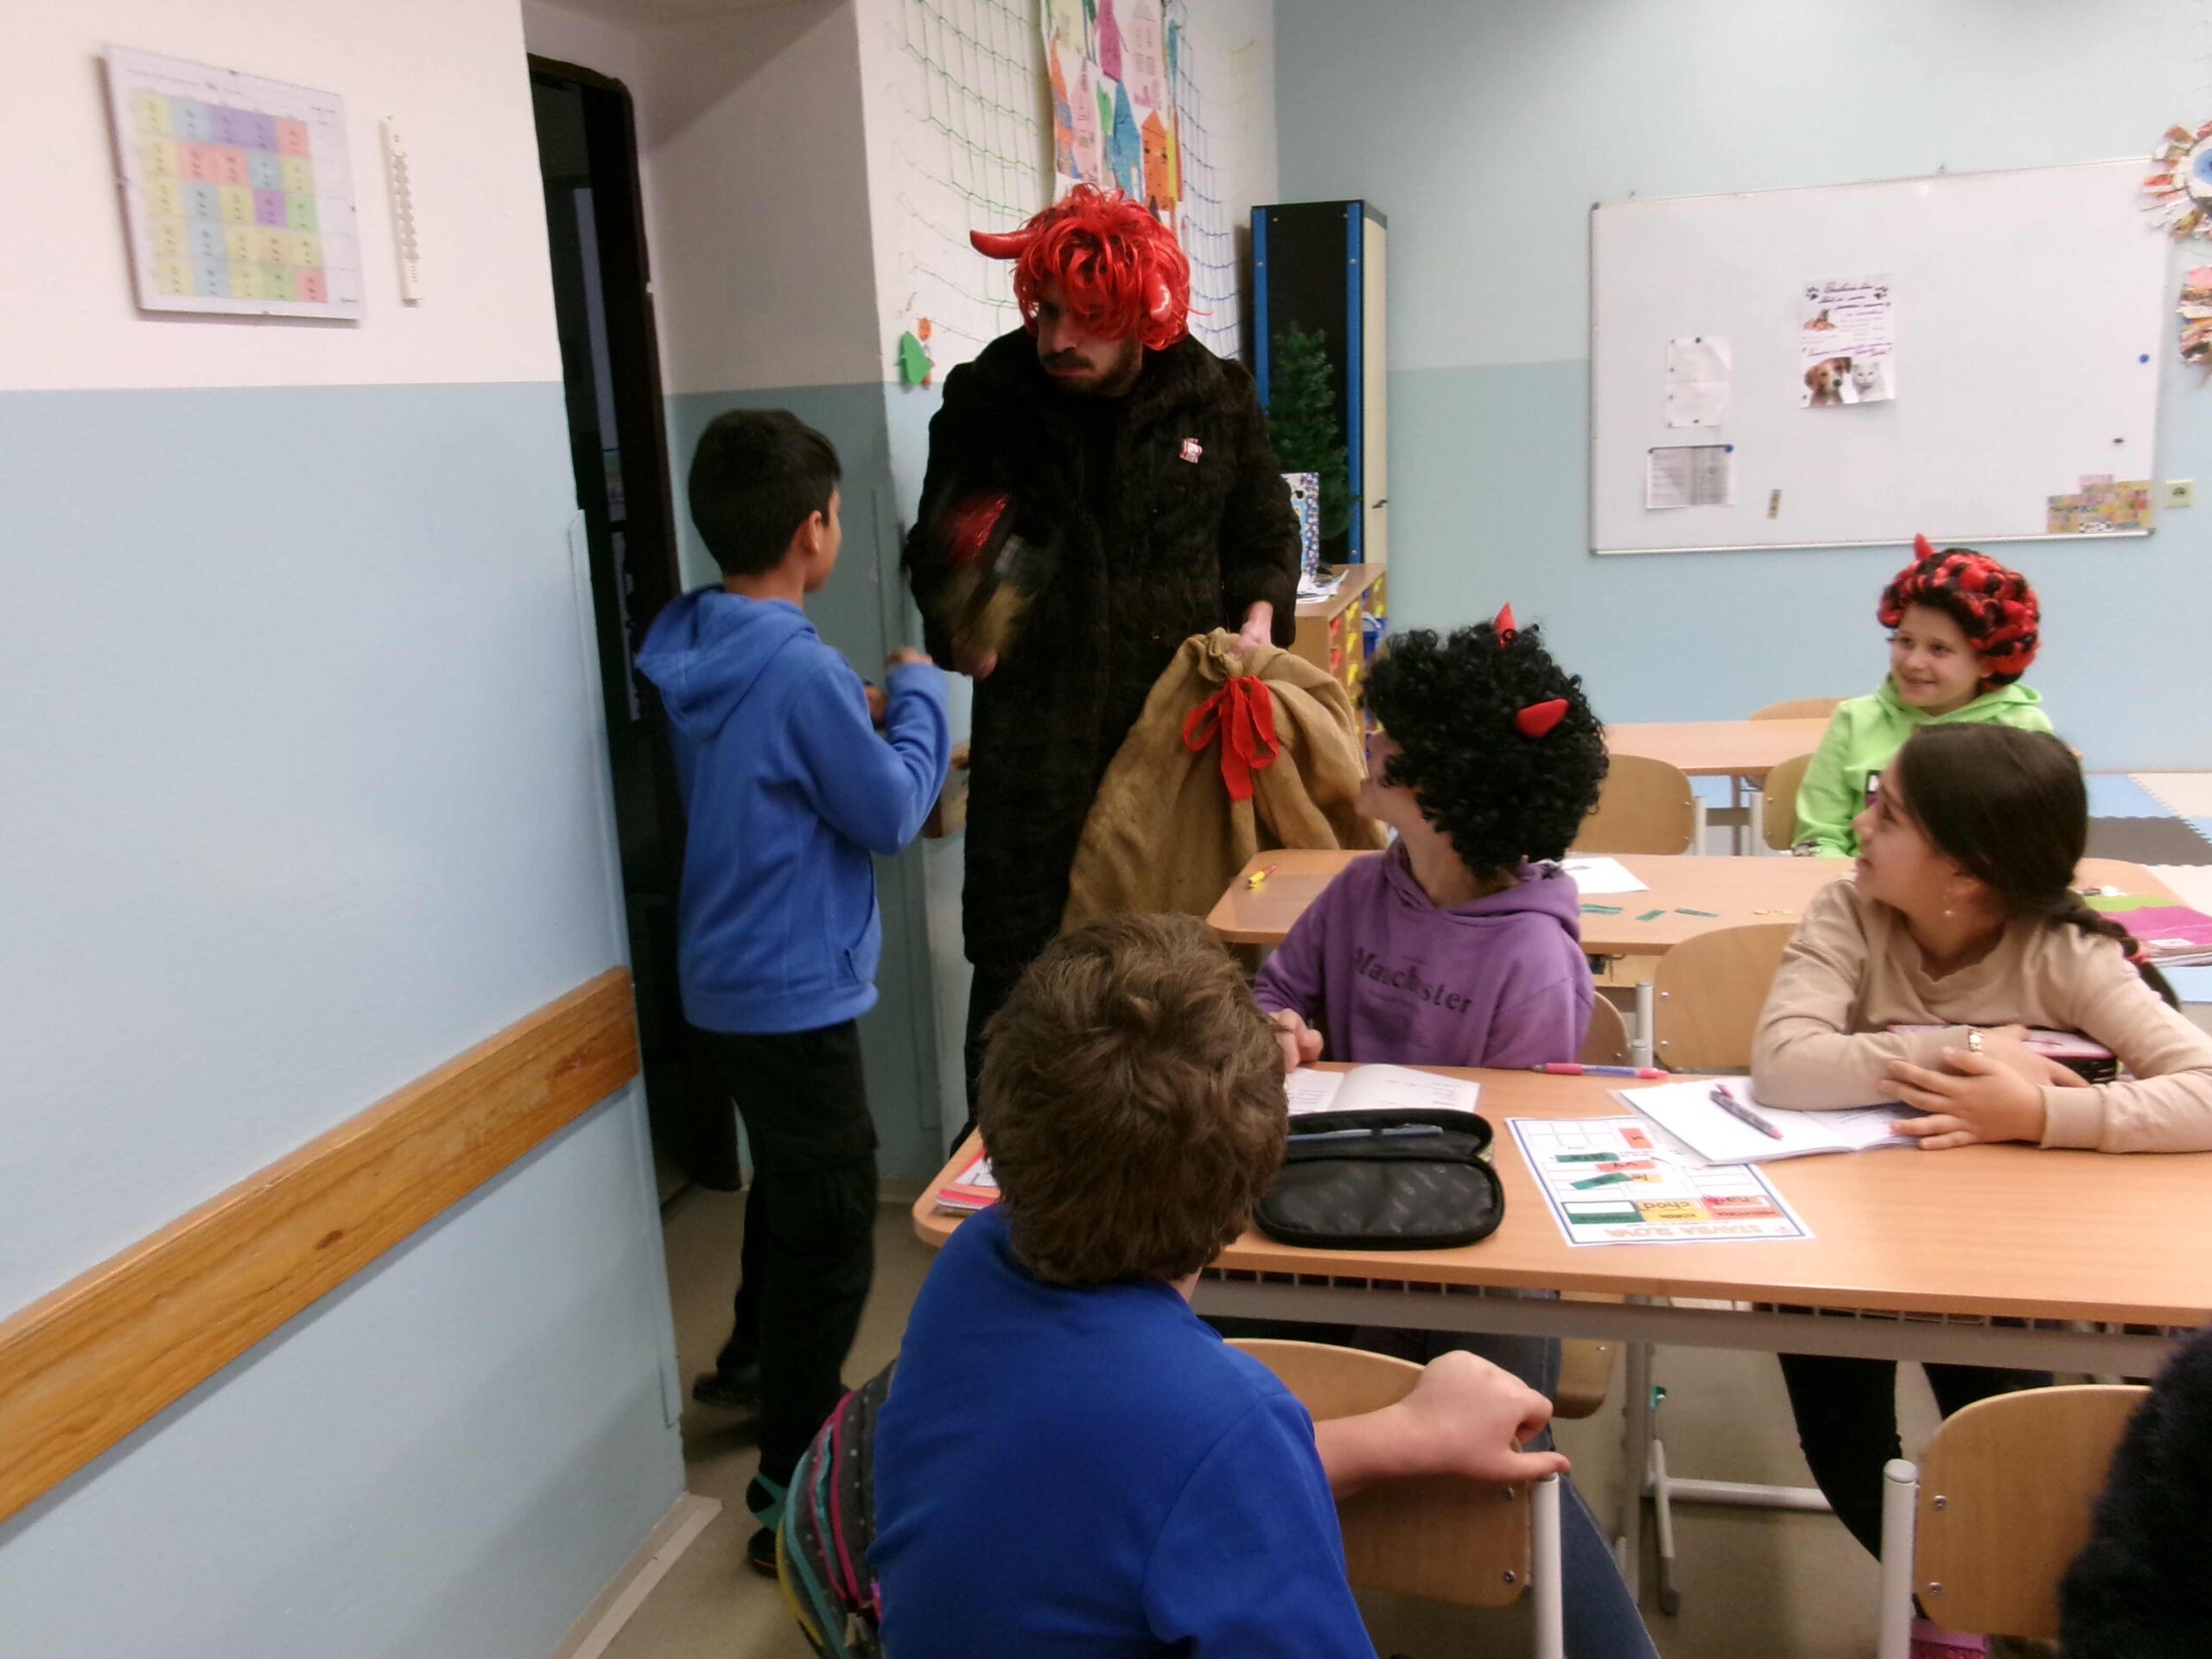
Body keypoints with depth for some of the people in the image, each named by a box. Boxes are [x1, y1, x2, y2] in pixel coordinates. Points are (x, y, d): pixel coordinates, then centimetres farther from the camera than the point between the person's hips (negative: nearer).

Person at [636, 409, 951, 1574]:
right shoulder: (797, 669, -25)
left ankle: (753, 1366, 48)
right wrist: (917, 698, -3)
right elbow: (894, 813, -16)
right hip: (796, 990, -9)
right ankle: (793, 1495, 14)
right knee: (830, 1229, 3)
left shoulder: (690, 650, 1)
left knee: (788, 1183, 28)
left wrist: (864, 721, 7)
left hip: (727, 980, 9)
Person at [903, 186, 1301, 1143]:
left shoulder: (1215, 398, 4)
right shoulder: (988, 399, 0)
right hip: (1036, 730, -1)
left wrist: (1259, 618, -2)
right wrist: (958, 628, -14)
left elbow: (1265, 535, 17)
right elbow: (938, 552, 6)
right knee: (1018, 957, 1)